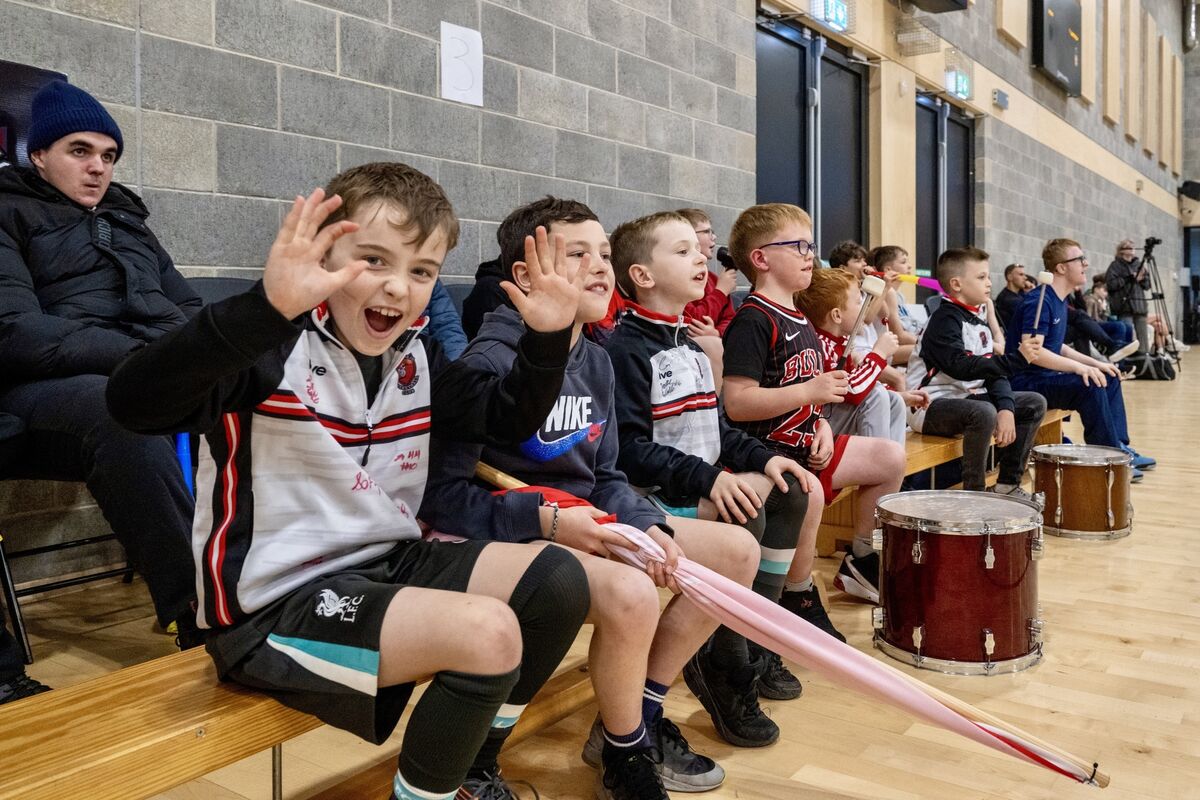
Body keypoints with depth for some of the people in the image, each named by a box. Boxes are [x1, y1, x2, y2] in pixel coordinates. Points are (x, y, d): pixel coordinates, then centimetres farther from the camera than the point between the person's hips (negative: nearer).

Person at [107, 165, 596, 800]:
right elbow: (133, 403, -34)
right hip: (273, 605, -8)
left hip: (388, 565, 8)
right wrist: (268, 306, -47)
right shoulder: (273, 351, -18)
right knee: (489, 632, -26)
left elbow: (506, 417, 15)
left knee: (557, 579, 1)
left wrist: (548, 337, -3)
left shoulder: (415, 359, 6)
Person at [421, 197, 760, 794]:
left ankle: (638, 716, 12)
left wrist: (649, 526, -8)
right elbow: (442, 495, -17)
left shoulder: (597, 362, 8)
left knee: (738, 550, 5)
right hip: (514, 533, -9)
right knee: (632, 596, -36)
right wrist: (545, 518, -24)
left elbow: (606, 476, 12)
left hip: (587, 523, 9)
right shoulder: (491, 363, -17)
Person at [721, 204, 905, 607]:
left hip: (804, 443, 10)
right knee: (808, 492, -36)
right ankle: (796, 595, -13)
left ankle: (861, 561, 25)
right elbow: (737, 403, -25)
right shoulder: (752, 321, -16)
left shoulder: (799, 320, 16)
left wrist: (822, 426, 3)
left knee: (890, 457, 9)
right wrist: (809, 392, -25)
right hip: (765, 452, -10)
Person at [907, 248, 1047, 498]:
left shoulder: (979, 321, 13)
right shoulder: (944, 320, -15)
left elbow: (993, 369, 6)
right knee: (984, 412, -36)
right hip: (931, 405, -10)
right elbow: (961, 367, -29)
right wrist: (1017, 359, -29)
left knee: (1035, 403, 7)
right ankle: (974, 493, -19)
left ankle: (1008, 484, 11)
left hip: (966, 397, 10)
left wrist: (1006, 408, -11)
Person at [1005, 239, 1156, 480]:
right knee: (1090, 385, -27)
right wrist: (1079, 367, -33)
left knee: (1109, 378, 14)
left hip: (1047, 377, 11)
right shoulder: (1039, 301, -18)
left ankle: (1120, 448, 15)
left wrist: (1095, 363, 10)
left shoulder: (1060, 301, 14)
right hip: (1026, 382, -11)